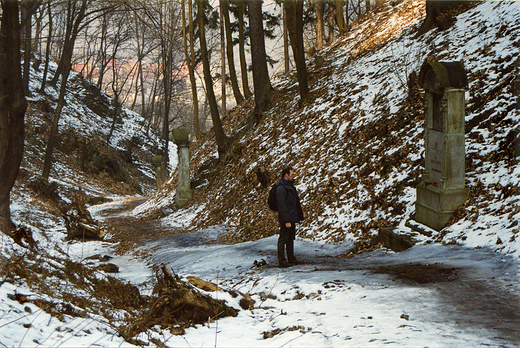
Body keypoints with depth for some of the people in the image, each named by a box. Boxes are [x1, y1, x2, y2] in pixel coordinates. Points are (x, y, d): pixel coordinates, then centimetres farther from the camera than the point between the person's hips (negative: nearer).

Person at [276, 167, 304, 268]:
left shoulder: (291, 186, 15)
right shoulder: (281, 188, -15)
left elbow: (297, 203, 22)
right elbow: (282, 206, -20)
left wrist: (300, 216, 19)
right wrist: (286, 220, -22)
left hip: (292, 218, 10)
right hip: (286, 219, -10)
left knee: (291, 238, 15)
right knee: (283, 239, -5)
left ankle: (291, 258, 23)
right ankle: (282, 261, -2)